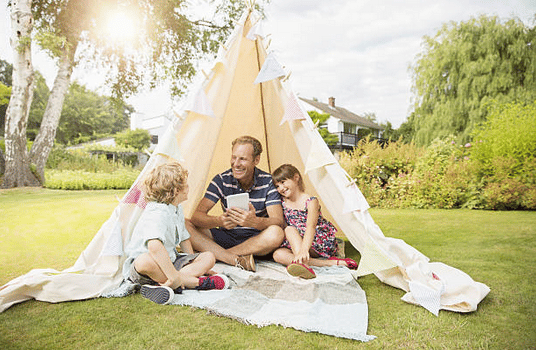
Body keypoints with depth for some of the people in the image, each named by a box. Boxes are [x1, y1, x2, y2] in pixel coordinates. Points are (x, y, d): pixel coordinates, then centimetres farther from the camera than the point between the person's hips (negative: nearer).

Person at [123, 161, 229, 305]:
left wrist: (195, 264, 13)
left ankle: (164, 283, -26)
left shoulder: (177, 210, 5)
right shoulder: (155, 215, -26)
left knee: (209, 257, -5)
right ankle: (197, 282, -32)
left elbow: (184, 239, 18)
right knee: (145, 261, -43)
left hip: (170, 260, 9)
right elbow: (155, 246, -44)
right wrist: (174, 276, -45)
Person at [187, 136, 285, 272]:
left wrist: (254, 222, -42)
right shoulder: (222, 180, -6)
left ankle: (217, 254, -25)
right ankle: (237, 260, -32)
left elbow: (279, 222, -19)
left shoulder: (268, 182, -9)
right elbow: (196, 216, -13)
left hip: (256, 240, -1)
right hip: (226, 238, 2)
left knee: (276, 234, -35)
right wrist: (218, 221, -37)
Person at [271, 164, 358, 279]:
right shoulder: (283, 203, 6)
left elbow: (311, 226, -30)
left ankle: (302, 264, -47)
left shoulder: (311, 201, -13)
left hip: (320, 243, -6)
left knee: (289, 229, -26)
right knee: (278, 254, -24)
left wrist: (304, 249, -46)